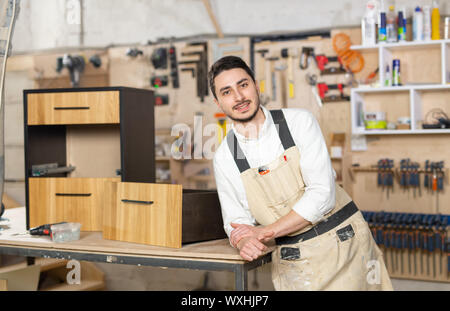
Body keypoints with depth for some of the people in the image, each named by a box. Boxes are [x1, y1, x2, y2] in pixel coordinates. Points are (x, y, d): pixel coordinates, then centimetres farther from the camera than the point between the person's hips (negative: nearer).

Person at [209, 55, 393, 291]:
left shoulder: (299, 121, -9)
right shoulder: (223, 158, 1)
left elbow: (323, 194, -16)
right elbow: (236, 221, 6)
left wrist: (266, 232, -16)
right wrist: (243, 241, -18)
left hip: (343, 245, -2)